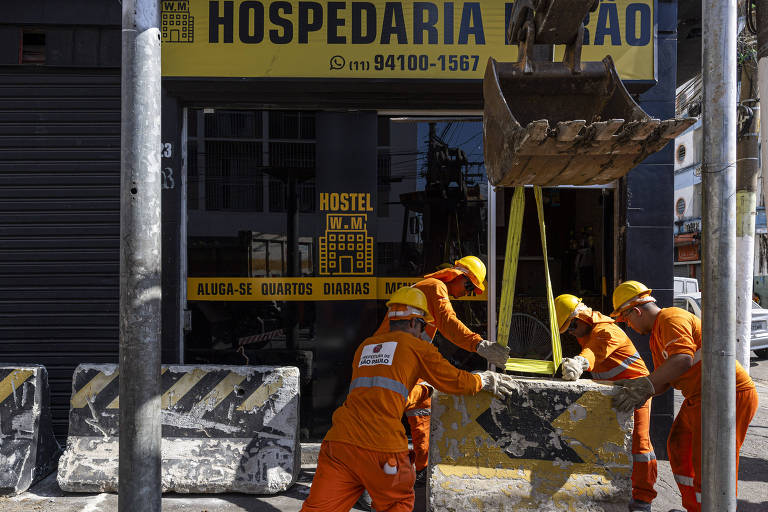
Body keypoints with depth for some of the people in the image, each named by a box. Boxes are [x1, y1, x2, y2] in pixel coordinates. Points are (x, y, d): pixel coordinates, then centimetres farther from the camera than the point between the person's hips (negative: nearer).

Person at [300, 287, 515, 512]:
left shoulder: (364, 346, 24)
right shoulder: (417, 347, 9)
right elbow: (455, 381, 12)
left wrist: (424, 389, 46)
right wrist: (485, 380, 31)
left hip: (338, 440, 4)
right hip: (381, 446, -4)